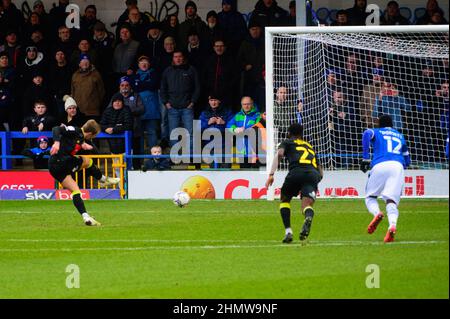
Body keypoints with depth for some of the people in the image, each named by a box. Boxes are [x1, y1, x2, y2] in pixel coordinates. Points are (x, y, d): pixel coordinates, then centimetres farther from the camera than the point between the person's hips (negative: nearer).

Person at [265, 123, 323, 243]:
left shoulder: (288, 142, 26)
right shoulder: (310, 147, 38)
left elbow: (279, 154, 3)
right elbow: (321, 173, 35)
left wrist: (271, 174, -6)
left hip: (296, 172, -2)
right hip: (313, 174, 2)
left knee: (284, 200, 21)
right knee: (307, 205, -10)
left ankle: (288, 231, 5)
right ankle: (308, 217, -48)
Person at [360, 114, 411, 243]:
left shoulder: (376, 132, 22)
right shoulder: (400, 136, 32)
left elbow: (367, 134, -4)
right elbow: (407, 161, 34)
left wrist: (365, 158, -6)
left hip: (380, 166, -2)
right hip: (398, 166, 2)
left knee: (370, 196, 14)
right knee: (391, 200, -7)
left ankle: (377, 213, -20)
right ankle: (392, 225, -36)